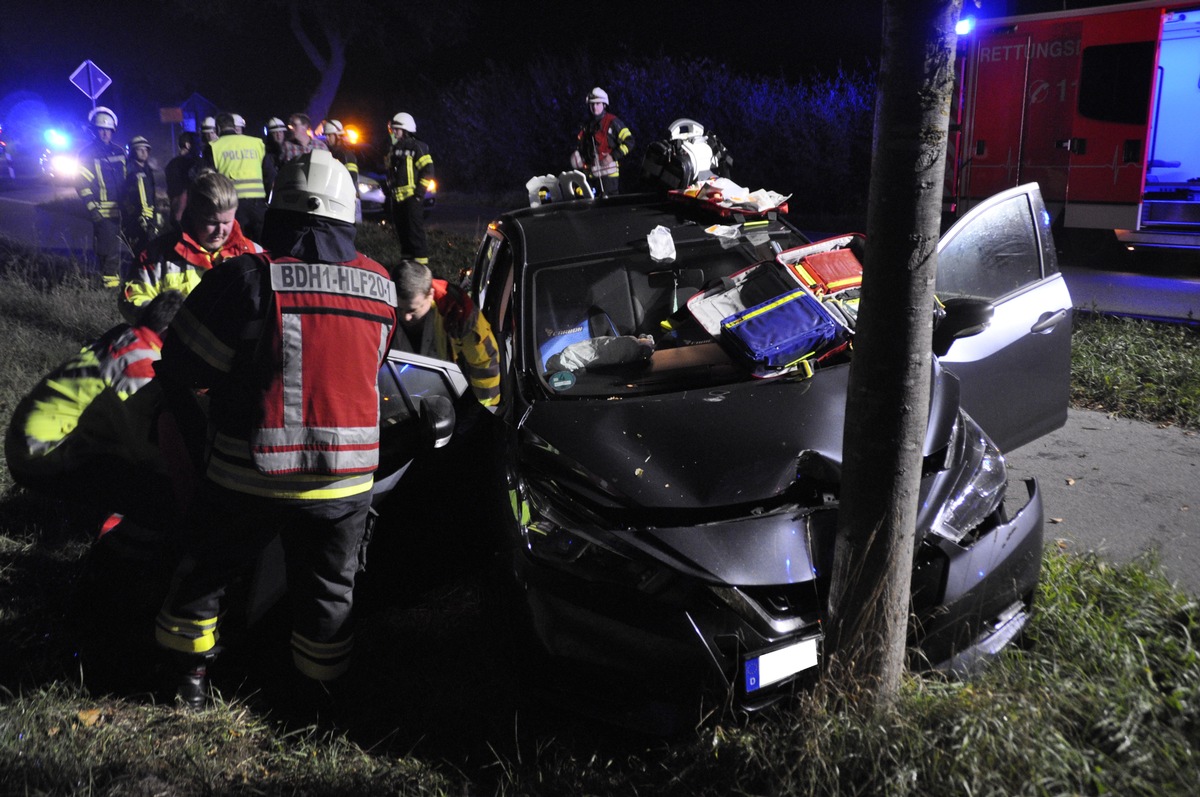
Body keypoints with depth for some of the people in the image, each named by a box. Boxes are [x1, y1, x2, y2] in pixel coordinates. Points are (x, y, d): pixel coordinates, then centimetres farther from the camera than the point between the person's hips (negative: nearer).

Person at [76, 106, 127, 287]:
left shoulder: (120, 152, 15)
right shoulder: (87, 154, -2)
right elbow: (82, 184, -6)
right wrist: (92, 208, -15)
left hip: (121, 209, 5)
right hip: (103, 211, -5)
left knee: (116, 247, 11)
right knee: (108, 250, -10)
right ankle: (110, 281, -6)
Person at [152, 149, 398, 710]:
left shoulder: (247, 279, -15)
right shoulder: (381, 287, -1)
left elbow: (181, 368, -7)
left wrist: (189, 409, 14)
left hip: (250, 473, -2)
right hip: (345, 476, 2)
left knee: (208, 566, 22)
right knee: (326, 589, 19)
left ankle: (190, 674, 37)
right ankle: (315, 687, 34)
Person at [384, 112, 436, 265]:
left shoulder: (416, 147, -7)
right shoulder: (393, 149, 17)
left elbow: (428, 170, -13)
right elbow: (389, 172, 27)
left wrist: (419, 192, -17)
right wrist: (389, 193, 20)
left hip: (412, 197, -8)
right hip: (397, 198, 8)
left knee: (415, 230, -11)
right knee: (401, 230, 11)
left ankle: (421, 260, -8)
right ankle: (407, 257, 20)